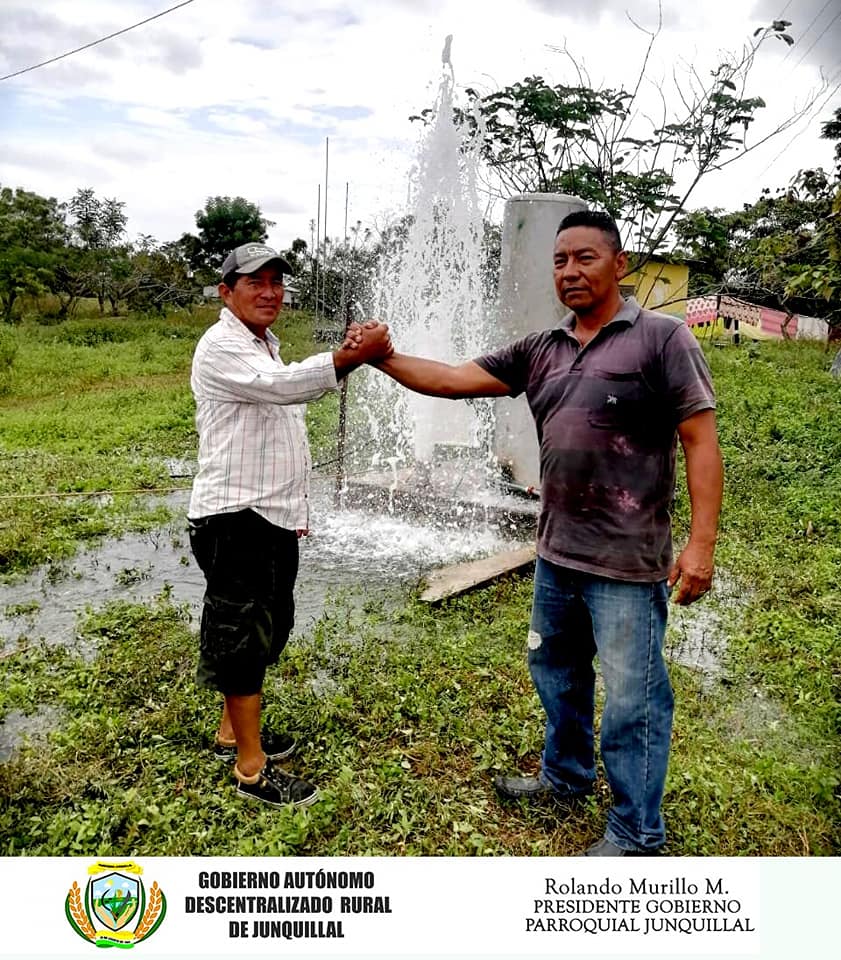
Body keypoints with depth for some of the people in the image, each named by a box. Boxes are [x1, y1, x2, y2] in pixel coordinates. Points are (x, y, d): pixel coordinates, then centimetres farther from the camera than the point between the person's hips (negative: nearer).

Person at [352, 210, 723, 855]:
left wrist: (702, 542, -19)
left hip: (626, 562, -7)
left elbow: (701, 441, -12)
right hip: (556, 553, 7)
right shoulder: (541, 352, 7)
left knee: (633, 702, 5)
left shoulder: (661, 338, -9)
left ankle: (636, 836, 26)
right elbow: (455, 379, 5)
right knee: (555, 670, 23)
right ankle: (567, 776, 48)